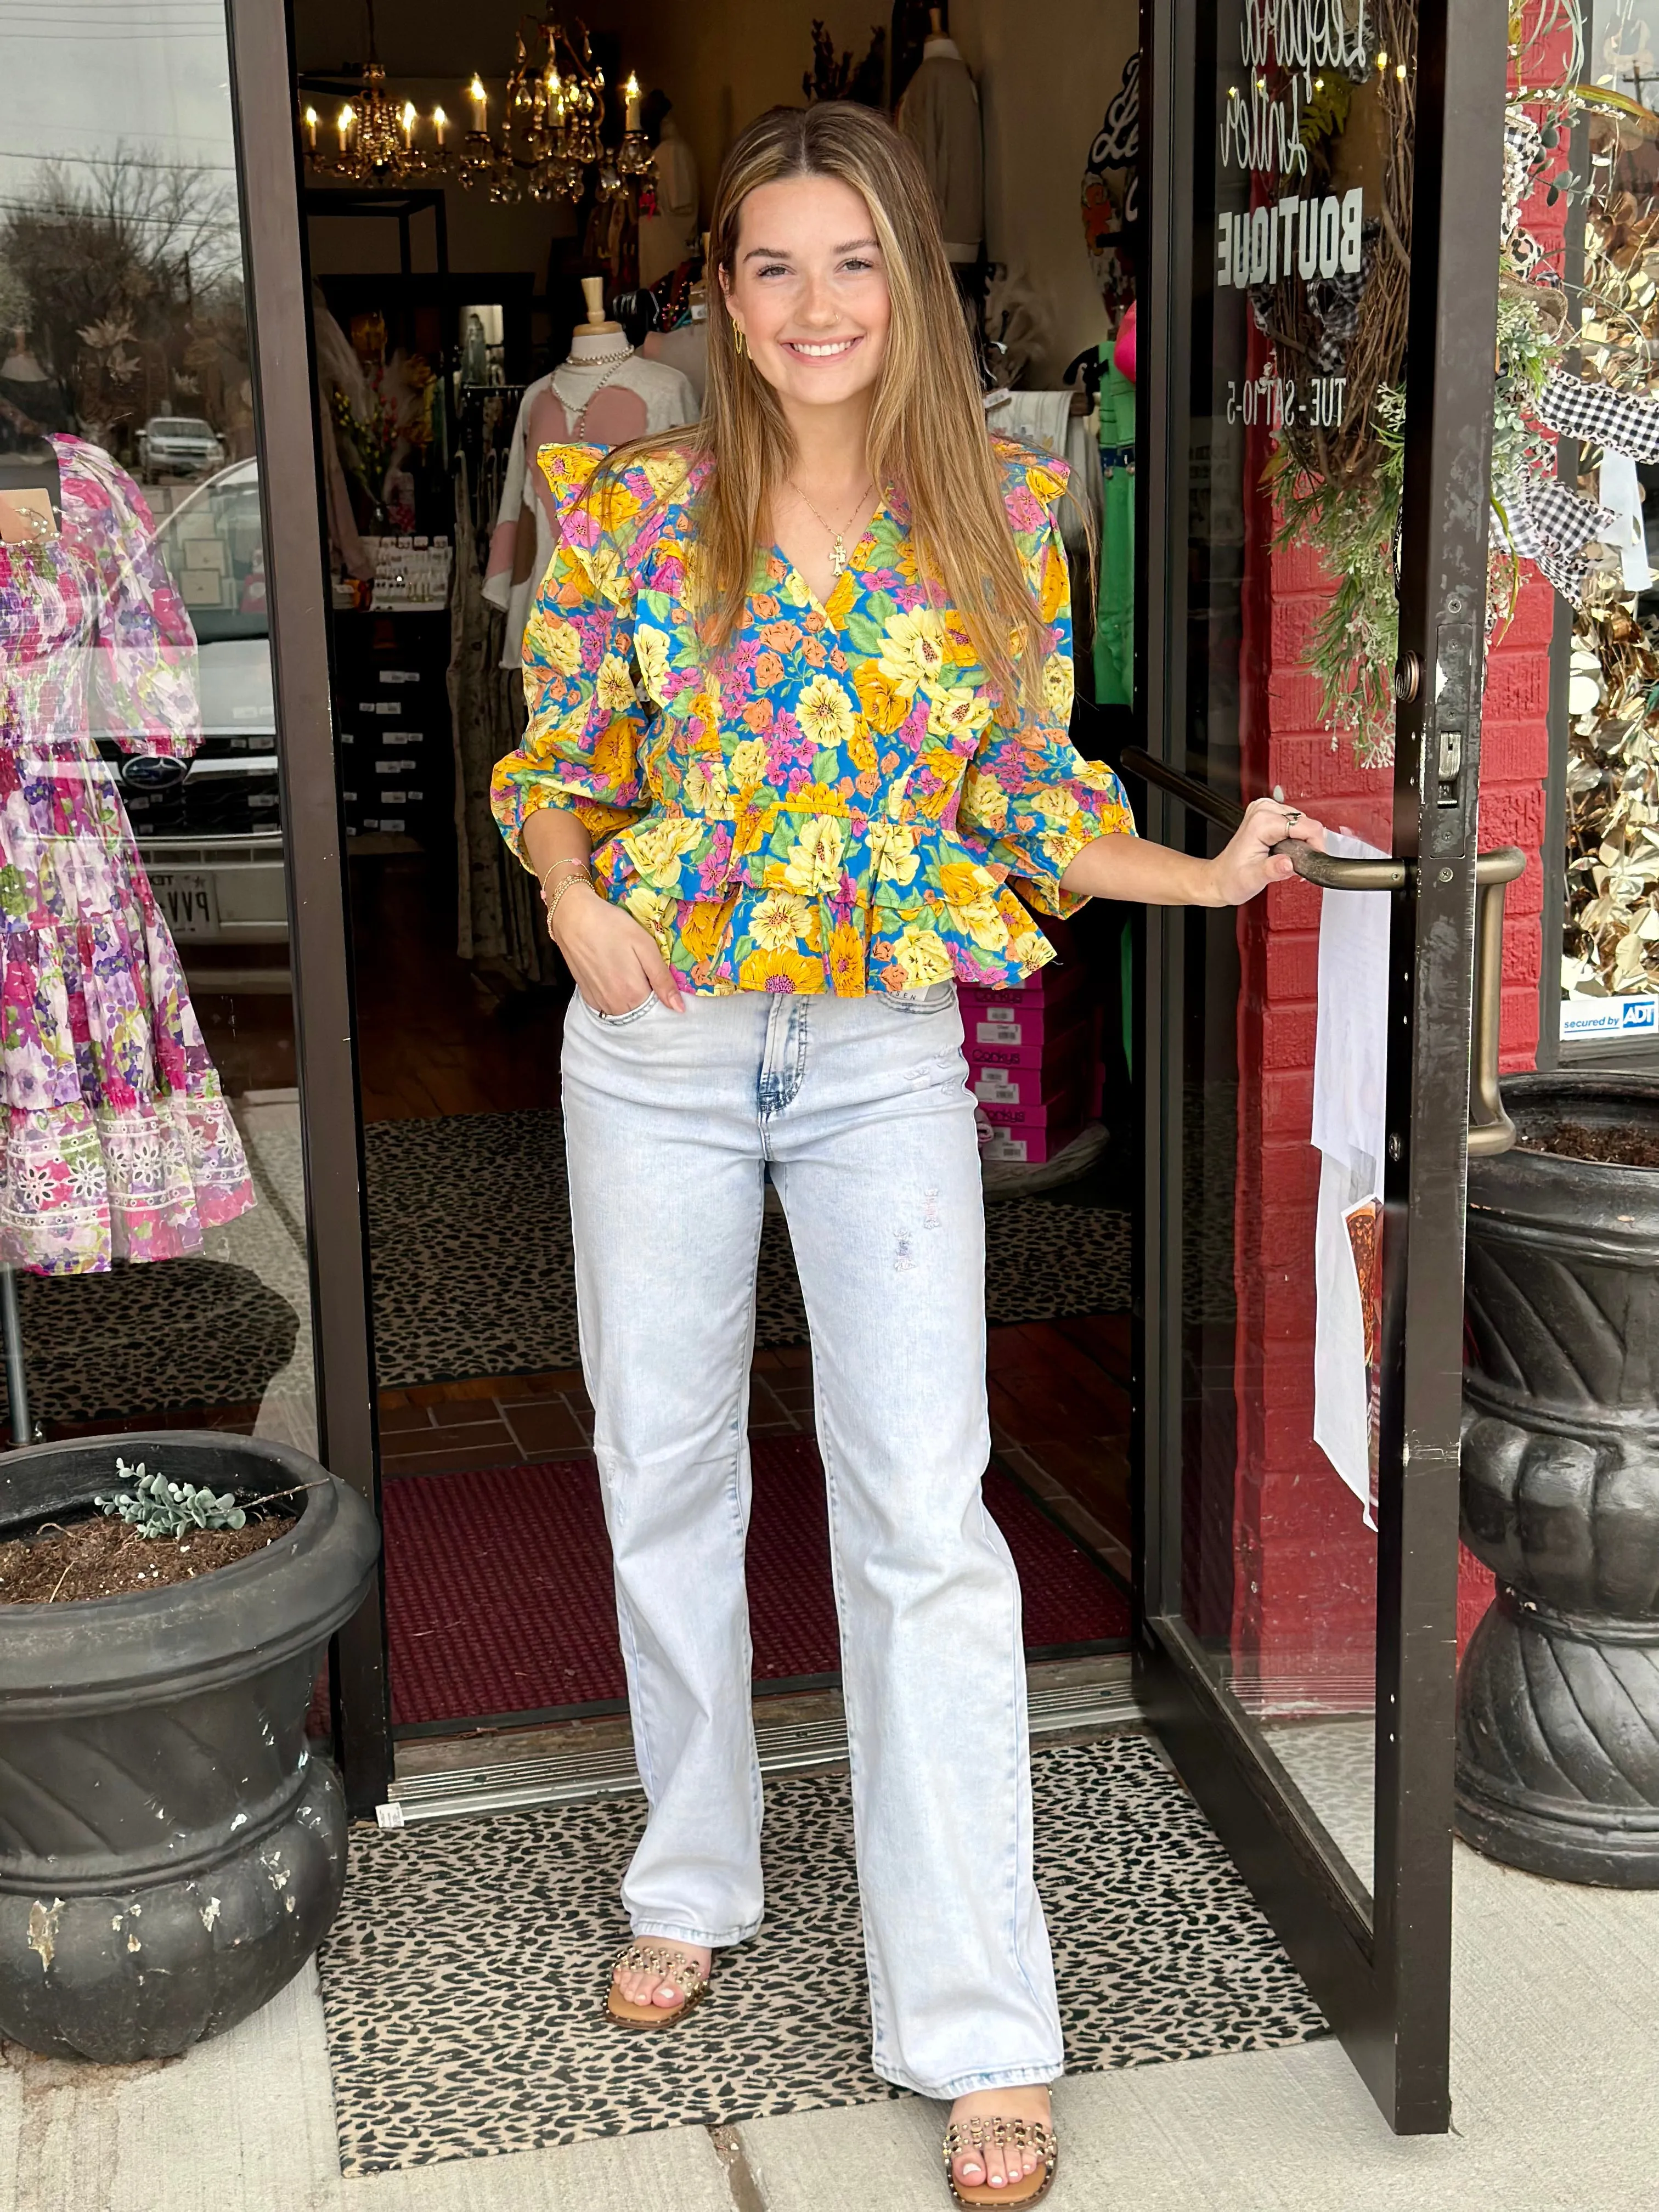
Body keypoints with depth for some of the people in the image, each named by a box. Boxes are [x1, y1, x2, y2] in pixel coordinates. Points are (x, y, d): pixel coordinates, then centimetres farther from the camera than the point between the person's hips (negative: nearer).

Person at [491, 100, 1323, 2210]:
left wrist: (1212, 872, -5)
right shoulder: (633, 506, 0)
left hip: (888, 1054, -1)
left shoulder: (1005, 507, 1)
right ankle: (691, 1881, 34)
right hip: (658, 1046, 1)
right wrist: (574, 893, -11)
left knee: (925, 1515, -4)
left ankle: (978, 2028, 7)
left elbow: (1025, 793, 8)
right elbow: (556, 760, 8)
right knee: (664, 1476, 11)